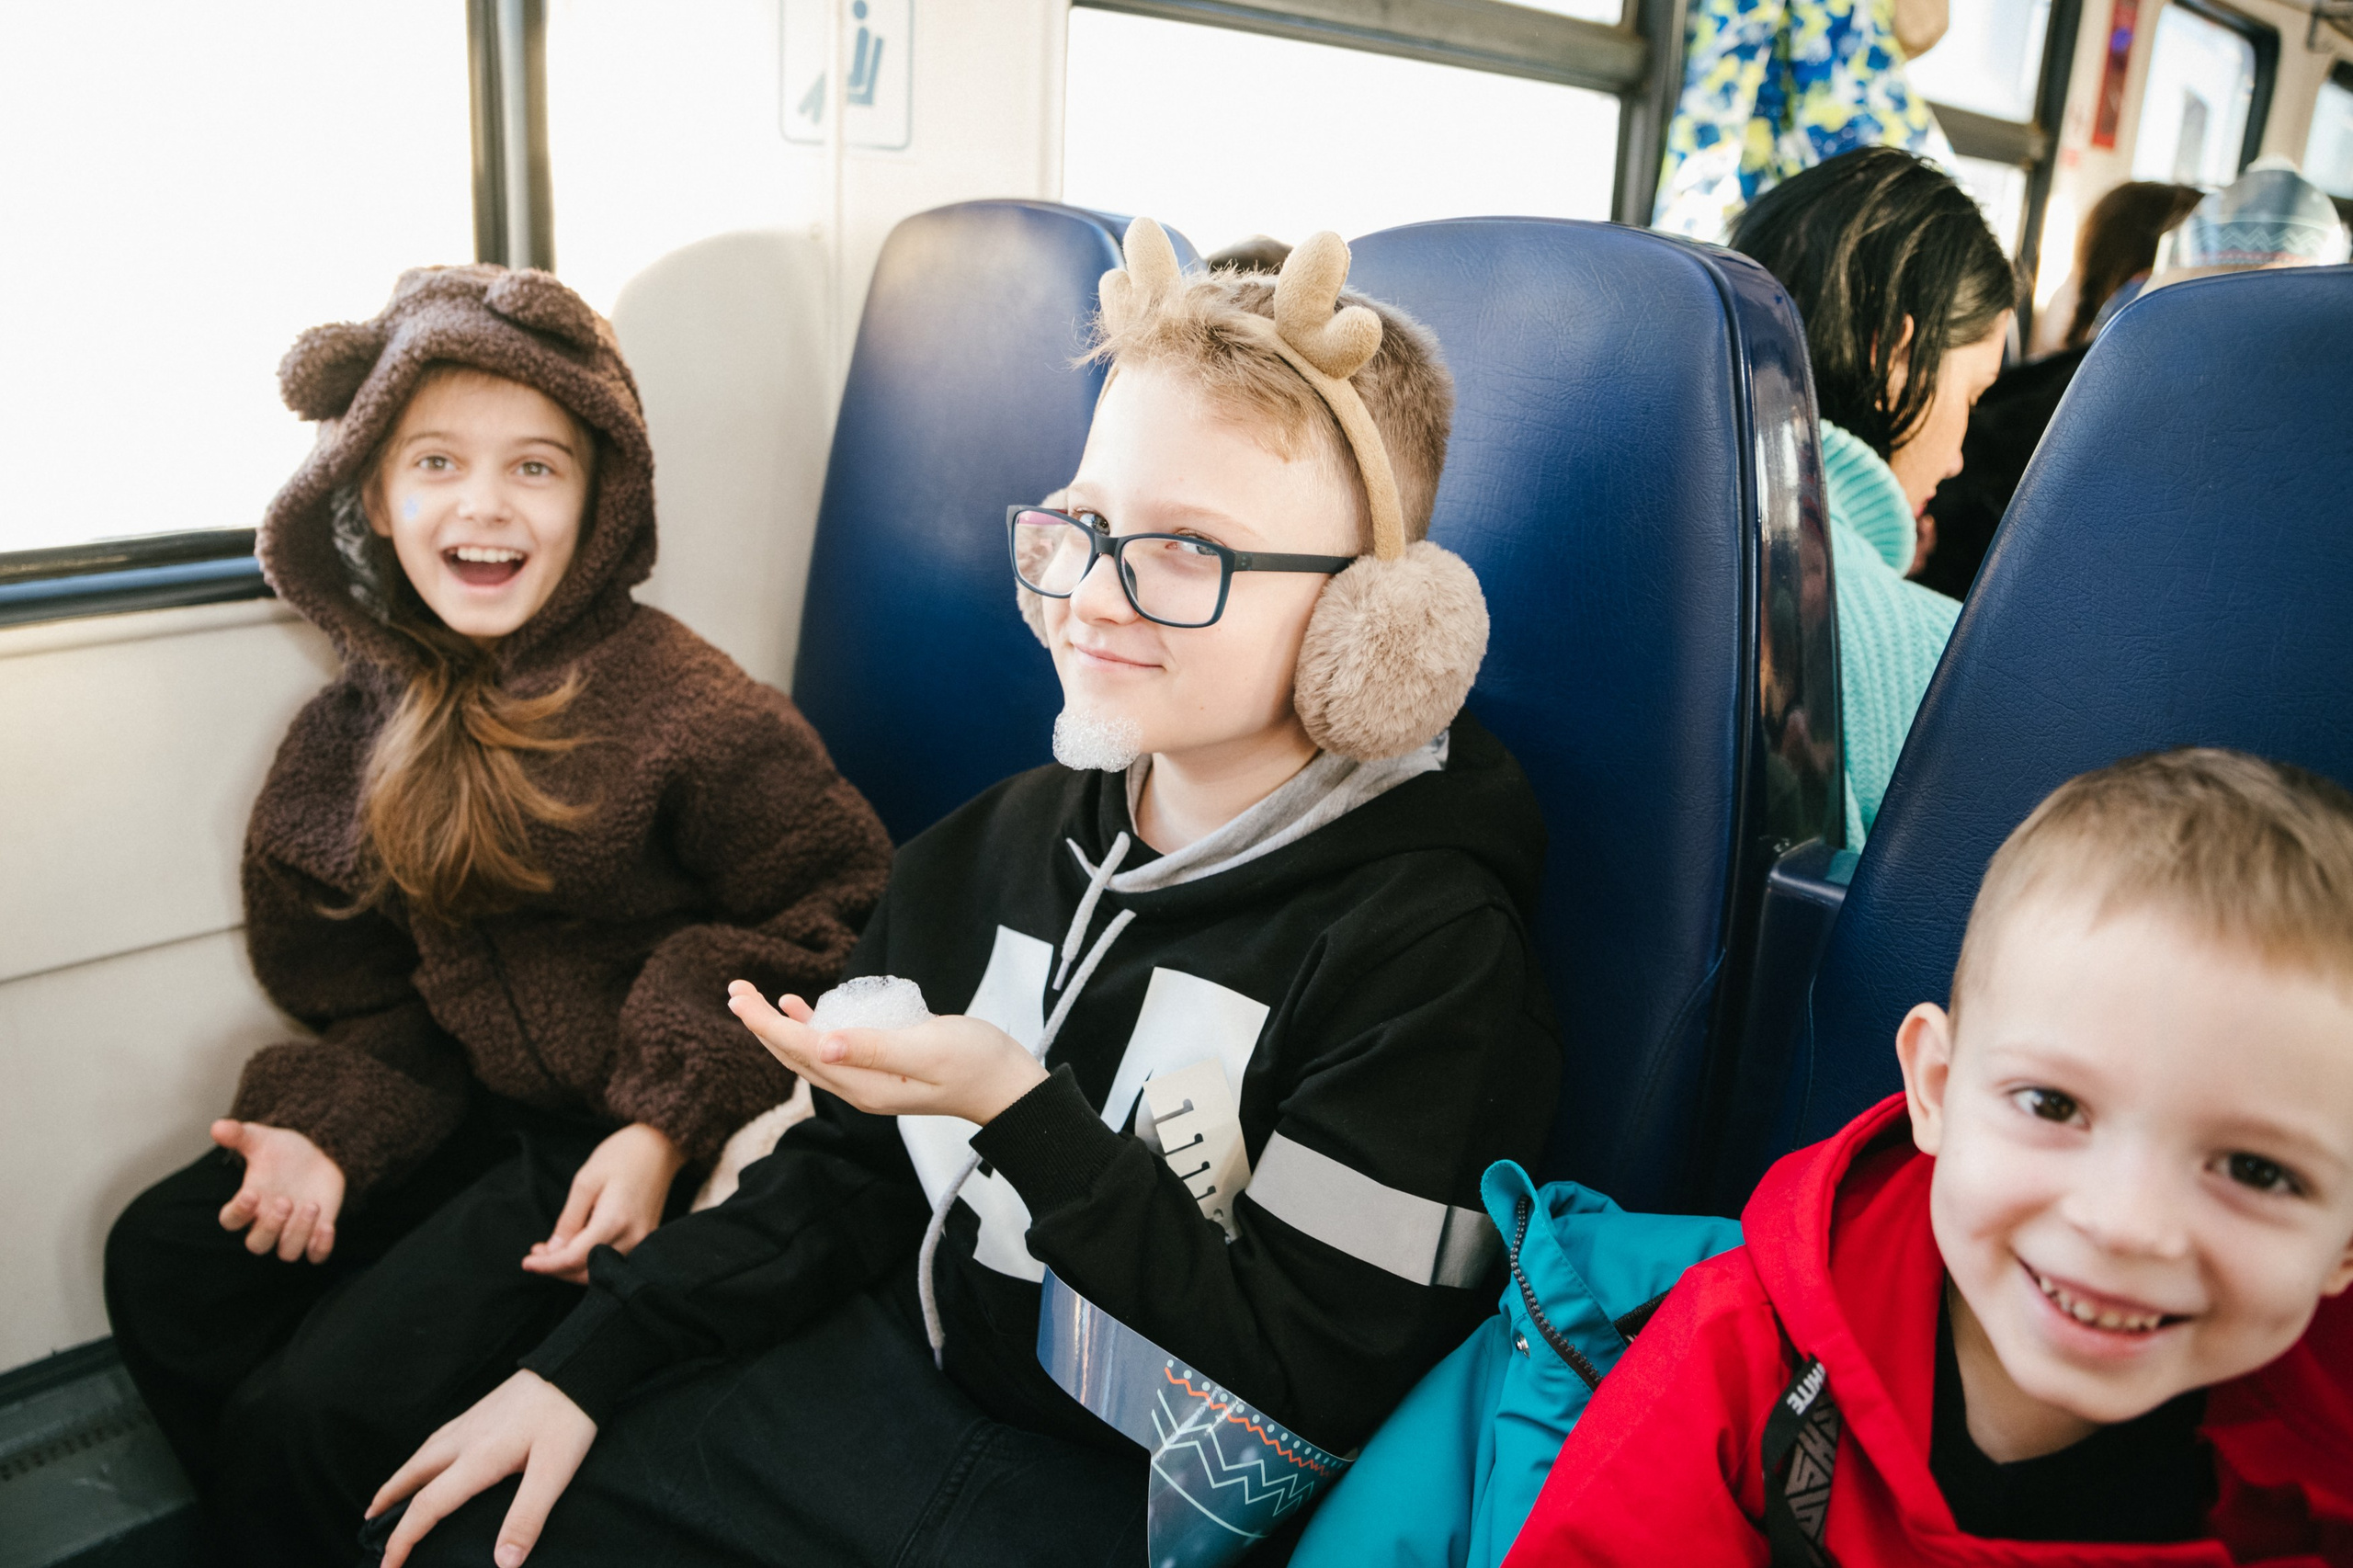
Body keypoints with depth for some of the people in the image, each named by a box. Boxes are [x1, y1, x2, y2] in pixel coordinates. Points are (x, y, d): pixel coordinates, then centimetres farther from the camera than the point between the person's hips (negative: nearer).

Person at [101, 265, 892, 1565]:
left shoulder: (690, 710, -21)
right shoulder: (365, 722, 2)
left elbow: (833, 915, -15)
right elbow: (373, 986, 11)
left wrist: (671, 1127, -21)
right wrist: (333, 1129, -7)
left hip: (628, 1145, -7)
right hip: (473, 1108, 8)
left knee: (312, 1411, -13)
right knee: (163, 1262, 6)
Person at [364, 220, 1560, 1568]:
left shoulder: (1429, 948, -19)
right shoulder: (1005, 843, 1)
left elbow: (1314, 1397, -20)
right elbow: (852, 1172, 10)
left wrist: (1021, 1108, -27)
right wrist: (587, 1364, 3)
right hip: (894, 1387, 6)